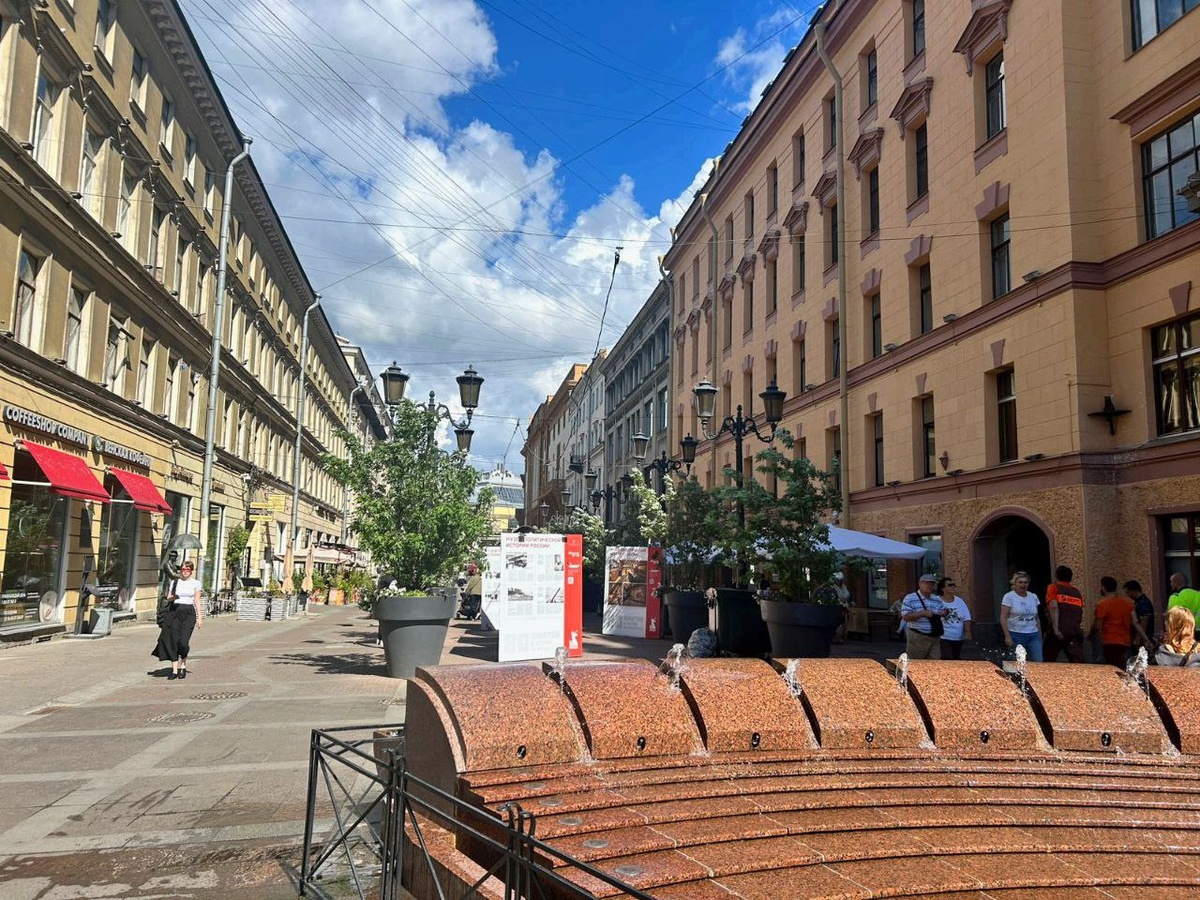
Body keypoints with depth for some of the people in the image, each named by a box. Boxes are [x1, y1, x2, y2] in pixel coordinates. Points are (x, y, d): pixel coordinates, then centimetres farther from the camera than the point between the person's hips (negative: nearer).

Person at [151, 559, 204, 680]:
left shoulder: (195, 583, 6)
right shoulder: (175, 582, 10)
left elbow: (197, 601, 5)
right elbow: (168, 598, 11)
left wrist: (200, 617, 0)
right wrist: (173, 597, -13)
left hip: (188, 612, -2)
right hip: (174, 611, 2)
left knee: (183, 641, -11)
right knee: (173, 640, -4)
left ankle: (183, 665, 13)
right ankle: (174, 670, 2)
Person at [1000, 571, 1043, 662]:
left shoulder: (1033, 597, 12)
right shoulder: (1009, 597, -3)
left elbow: (1036, 618, 18)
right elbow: (1003, 618, -8)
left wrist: (1040, 636, 14)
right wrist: (1007, 636, -14)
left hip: (1033, 635, 4)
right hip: (1016, 635, -4)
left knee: (1038, 662, -6)